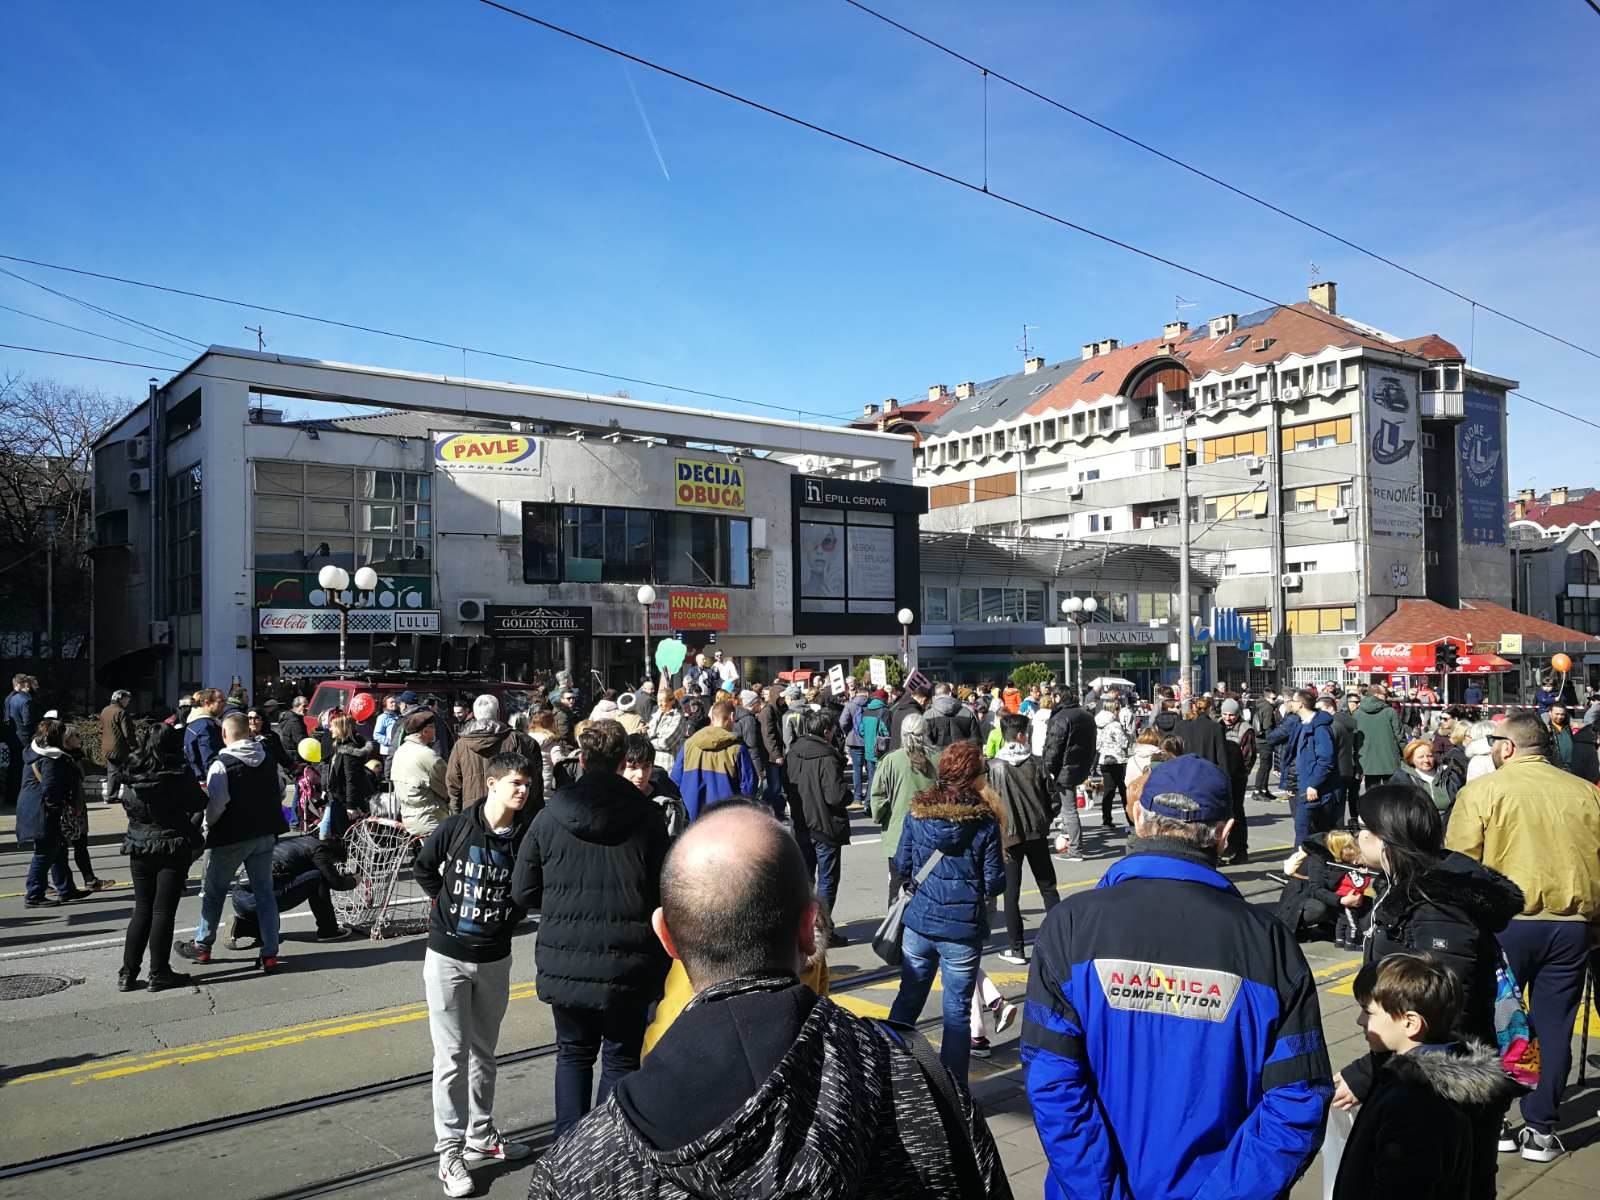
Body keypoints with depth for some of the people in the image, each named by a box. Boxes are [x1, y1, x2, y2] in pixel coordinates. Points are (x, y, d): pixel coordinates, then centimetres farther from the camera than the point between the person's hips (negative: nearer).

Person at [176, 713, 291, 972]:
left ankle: (202, 946, 27)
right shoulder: (268, 760, 3)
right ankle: (269, 953, 5)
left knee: (213, 892, 14)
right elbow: (278, 794, 13)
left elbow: (216, 805, -19)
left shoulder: (221, 765, -15)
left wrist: (207, 825, -1)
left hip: (230, 838, -5)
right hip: (264, 834, 5)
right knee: (264, 893, 8)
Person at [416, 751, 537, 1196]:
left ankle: (481, 1136, 31)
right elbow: (424, 867, 5)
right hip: (447, 957, -2)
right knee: (451, 1056, 3)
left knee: (483, 1053, 17)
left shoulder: (526, 836, -9)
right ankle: (449, 1150, 13)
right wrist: (445, 901, 5)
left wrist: (510, 916, -1)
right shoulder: (455, 827, -13)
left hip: (495, 959, 2)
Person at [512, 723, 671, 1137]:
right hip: (627, 963, -2)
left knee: (573, 1052, 21)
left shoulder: (549, 817, -4)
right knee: (621, 1057, 14)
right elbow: (663, 894, -6)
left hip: (564, 961, 2)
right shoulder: (646, 817, -8)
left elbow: (523, 893, 1)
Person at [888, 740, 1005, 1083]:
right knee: (957, 1010, 8)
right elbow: (994, 884, -8)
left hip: (919, 923, 3)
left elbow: (902, 867, 4)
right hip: (963, 931, -3)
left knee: (908, 999, 19)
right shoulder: (985, 821, -10)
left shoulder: (916, 813, -3)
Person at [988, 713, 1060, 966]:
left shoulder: (993, 767, -10)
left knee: (1012, 893, 6)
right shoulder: (1036, 762, -4)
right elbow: (1054, 799, -1)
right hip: (1037, 834, 2)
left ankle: (1016, 949, 8)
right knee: (1048, 887, 15)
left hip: (1009, 836, -2)